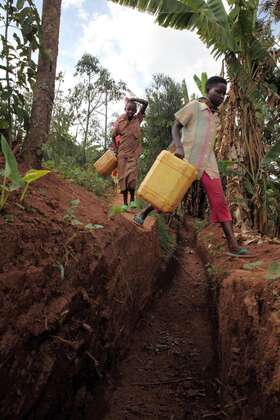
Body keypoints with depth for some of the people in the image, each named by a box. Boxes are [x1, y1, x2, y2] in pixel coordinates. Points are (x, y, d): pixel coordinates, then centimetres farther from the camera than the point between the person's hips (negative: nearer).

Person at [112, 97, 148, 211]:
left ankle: (132, 199, 9)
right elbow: (114, 136, 7)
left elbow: (145, 103, -5)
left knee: (131, 176, -12)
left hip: (134, 153, 0)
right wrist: (115, 151, 4)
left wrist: (133, 99, -7)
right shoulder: (119, 121, -2)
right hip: (122, 154, 0)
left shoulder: (137, 119, 1)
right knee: (123, 178, 0)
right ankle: (125, 202, 8)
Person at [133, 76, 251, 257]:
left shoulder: (215, 115, 19)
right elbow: (176, 126, -3)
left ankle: (233, 245, -7)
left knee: (220, 202, -5)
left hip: (208, 164, 5)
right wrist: (179, 147, -19)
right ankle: (143, 214, 27)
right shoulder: (194, 106, 1)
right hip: (187, 160, -5)